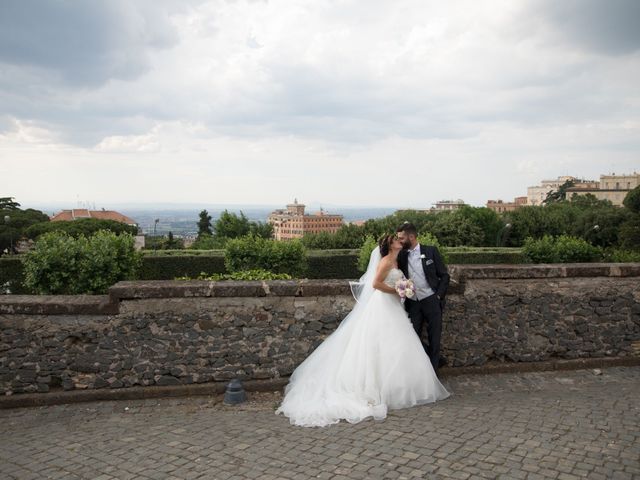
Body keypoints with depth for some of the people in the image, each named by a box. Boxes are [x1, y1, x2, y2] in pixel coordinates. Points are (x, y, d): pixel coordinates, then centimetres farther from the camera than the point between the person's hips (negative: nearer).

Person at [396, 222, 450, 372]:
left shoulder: (431, 251, -3)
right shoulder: (401, 256, 6)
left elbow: (444, 275, -1)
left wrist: (439, 296, -7)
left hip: (431, 301, -4)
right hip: (413, 303, 4)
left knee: (434, 337, 4)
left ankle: (433, 367, 20)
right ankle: (438, 359, 25)